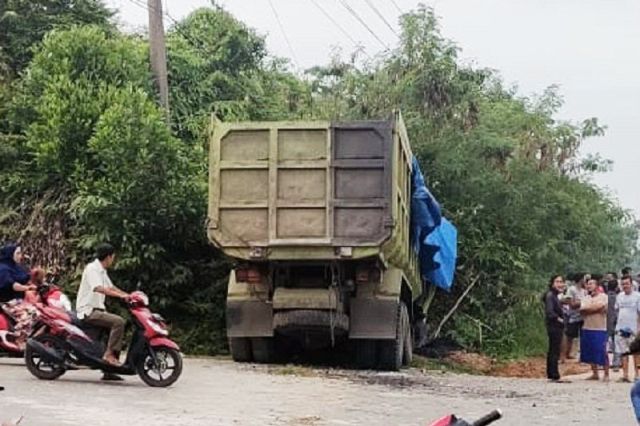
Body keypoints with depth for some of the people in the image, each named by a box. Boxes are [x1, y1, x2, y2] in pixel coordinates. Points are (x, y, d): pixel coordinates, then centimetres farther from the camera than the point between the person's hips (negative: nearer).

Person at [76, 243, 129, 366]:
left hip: (98, 309, 10)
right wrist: (121, 295, -34)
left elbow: (111, 287, 22)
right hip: (88, 311, -10)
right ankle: (109, 354, -22)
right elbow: (99, 288, -28)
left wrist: (128, 295, 10)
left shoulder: (102, 271, 17)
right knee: (118, 322, -24)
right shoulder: (92, 269, -13)